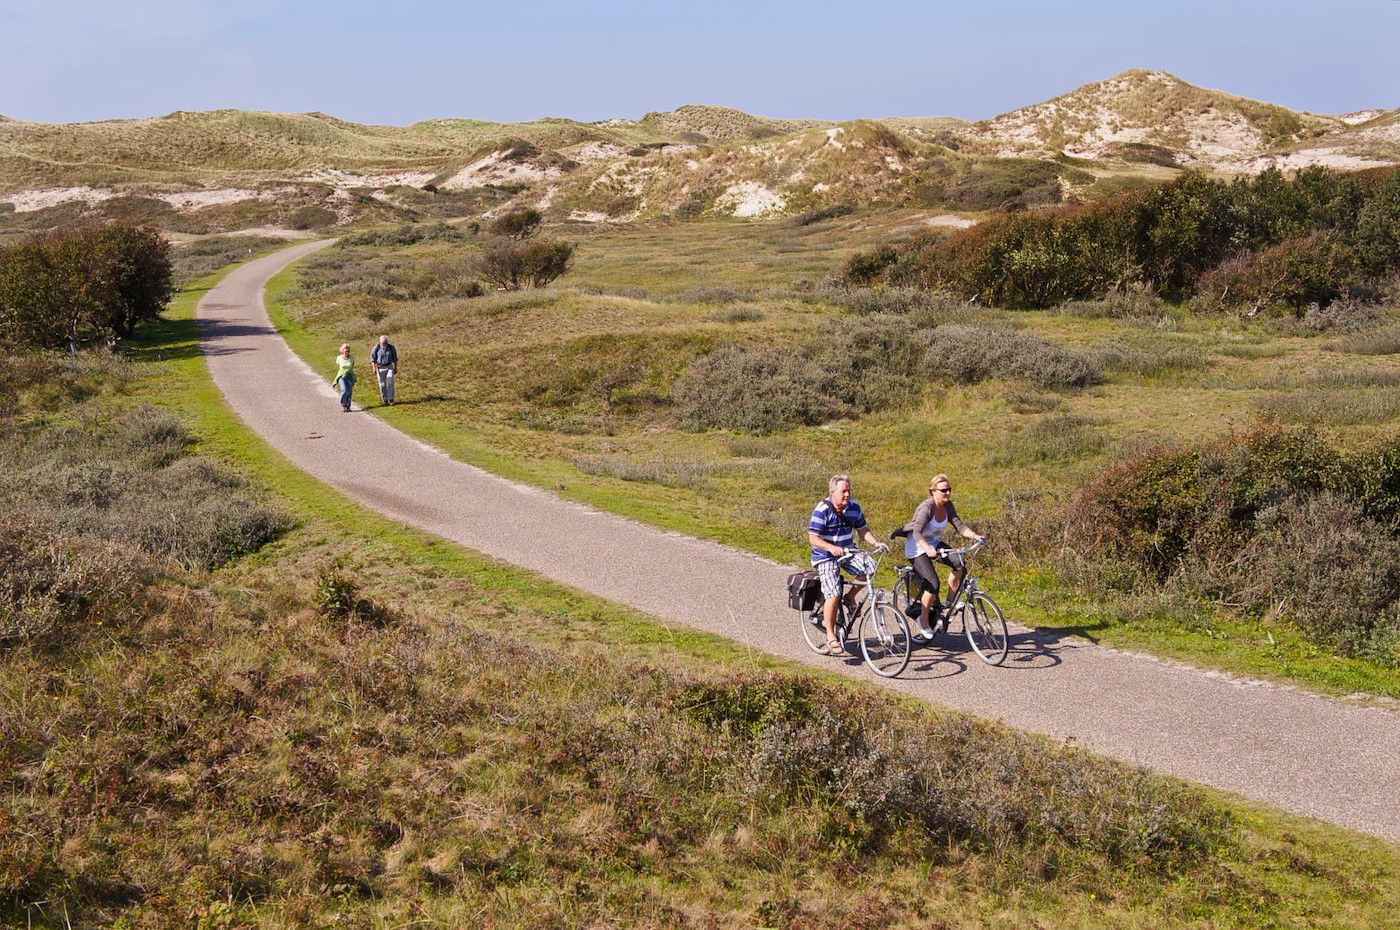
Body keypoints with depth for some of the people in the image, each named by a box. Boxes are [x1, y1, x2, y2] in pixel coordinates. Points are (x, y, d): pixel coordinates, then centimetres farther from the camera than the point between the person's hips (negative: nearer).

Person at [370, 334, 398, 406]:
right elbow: (373, 358, -2)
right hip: (380, 368, -1)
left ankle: (391, 399, -6)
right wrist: (374, 368, -9)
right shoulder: (376, 348, -8)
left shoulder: (391, 347, -2)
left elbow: (395, 358, 9)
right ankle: (385, 400, 12)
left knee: (390, 383, -11)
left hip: (389, 367, 1)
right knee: (382, 385, 2)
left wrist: (396, 368, 11)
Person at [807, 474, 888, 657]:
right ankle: (831, 637, -4)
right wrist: (831, 547, -37)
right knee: (833, 595, -18)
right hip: (826, 557, -5)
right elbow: (813, 538, -21)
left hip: (848, 551, 5)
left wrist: (877, 542, -12)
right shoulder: (822, 510, -18)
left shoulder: (854, 507, -1)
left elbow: (863, 530, 7)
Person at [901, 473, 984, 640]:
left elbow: (959, 525, -7)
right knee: (933, 584, -19)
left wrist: (975, 535, -26)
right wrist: (928, 549, -52)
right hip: (917, 547, -6)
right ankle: (924, 625, -3)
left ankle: (950, 602, -4)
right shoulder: (927, 507, -26)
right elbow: (917, 533, -35)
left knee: (958, 562, -21)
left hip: (933, 542, 6)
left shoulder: (948, 506, -4)